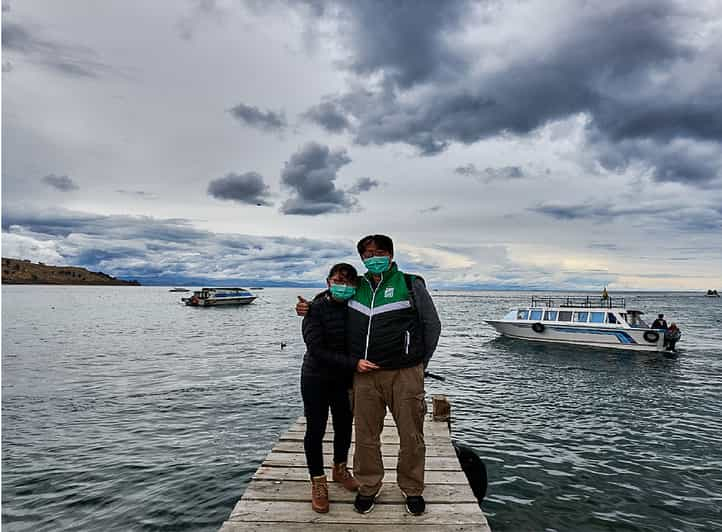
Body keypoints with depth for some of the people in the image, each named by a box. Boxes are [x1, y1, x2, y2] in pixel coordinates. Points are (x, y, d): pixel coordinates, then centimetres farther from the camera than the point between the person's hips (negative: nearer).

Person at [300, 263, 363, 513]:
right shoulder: (316, 309, -18)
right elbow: (317, 350, -24)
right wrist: (354, 363, -28)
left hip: (345, 379, 4)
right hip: (316, 379, -4)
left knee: (344, 426, 16)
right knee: (315, 431, 4)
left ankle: (340, 469, 40)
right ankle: (318, 483, 23)